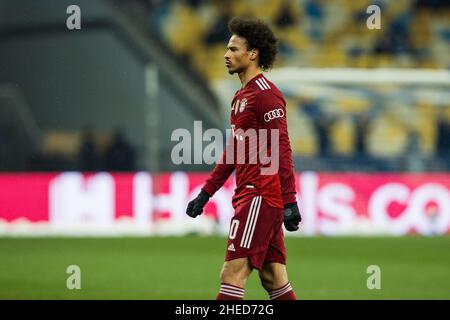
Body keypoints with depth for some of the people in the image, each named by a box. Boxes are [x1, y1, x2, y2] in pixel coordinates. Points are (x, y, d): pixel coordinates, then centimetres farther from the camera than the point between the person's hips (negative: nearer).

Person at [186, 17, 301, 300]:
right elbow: (234, 152, 27)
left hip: (260, 197, -10)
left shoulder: (265, 93, -11)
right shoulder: (241, 96, 20)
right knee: (274, 280, 9)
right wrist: (206, 193, 25)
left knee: (232, 275, -12)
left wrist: (289, 201, -23)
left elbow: (282, 149, -17)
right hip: (249, 196, 10)